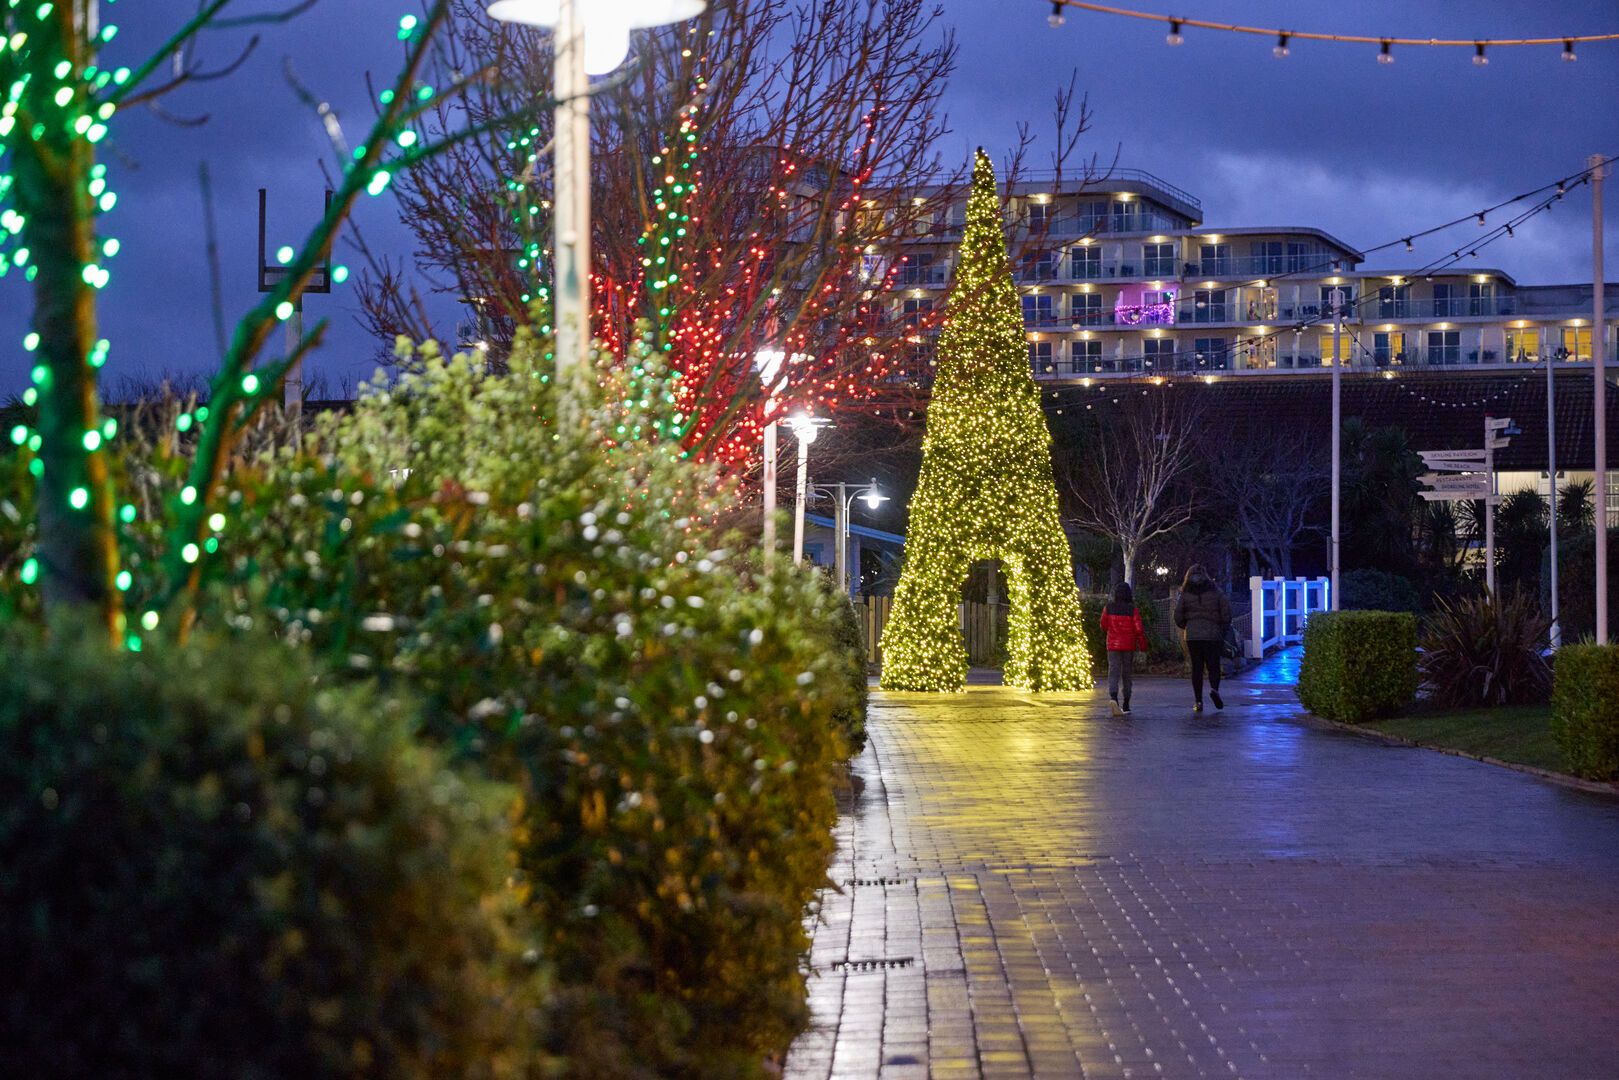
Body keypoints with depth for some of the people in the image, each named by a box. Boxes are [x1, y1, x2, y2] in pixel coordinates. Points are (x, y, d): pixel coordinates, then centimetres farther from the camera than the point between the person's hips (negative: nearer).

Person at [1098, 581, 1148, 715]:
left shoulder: (1108, 607, -3)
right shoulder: (1133, 609, -9)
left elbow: (1104, 626, 6)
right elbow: (1139, 629, -10)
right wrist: (1143, 646, 1)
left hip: (1113, 645, 0)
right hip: (1129, 646, 0)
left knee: (1113, 673, -3)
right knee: (1127, 674, 11)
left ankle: (1113, 698, -29)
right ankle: (1126, 705, 15)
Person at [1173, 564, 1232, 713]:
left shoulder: (1185, 594, 4)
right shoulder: (1215, 592, 2)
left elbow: (1178, 617, 4)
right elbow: (1227, 613, -1)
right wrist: (1223, 630, 11)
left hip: (1192, 635, 1)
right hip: (1212, 634, -1)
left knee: (1196, 668, 6)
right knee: (1213, 666, 7)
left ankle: (1198, 701, 1)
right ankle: (1214, 688, -22)